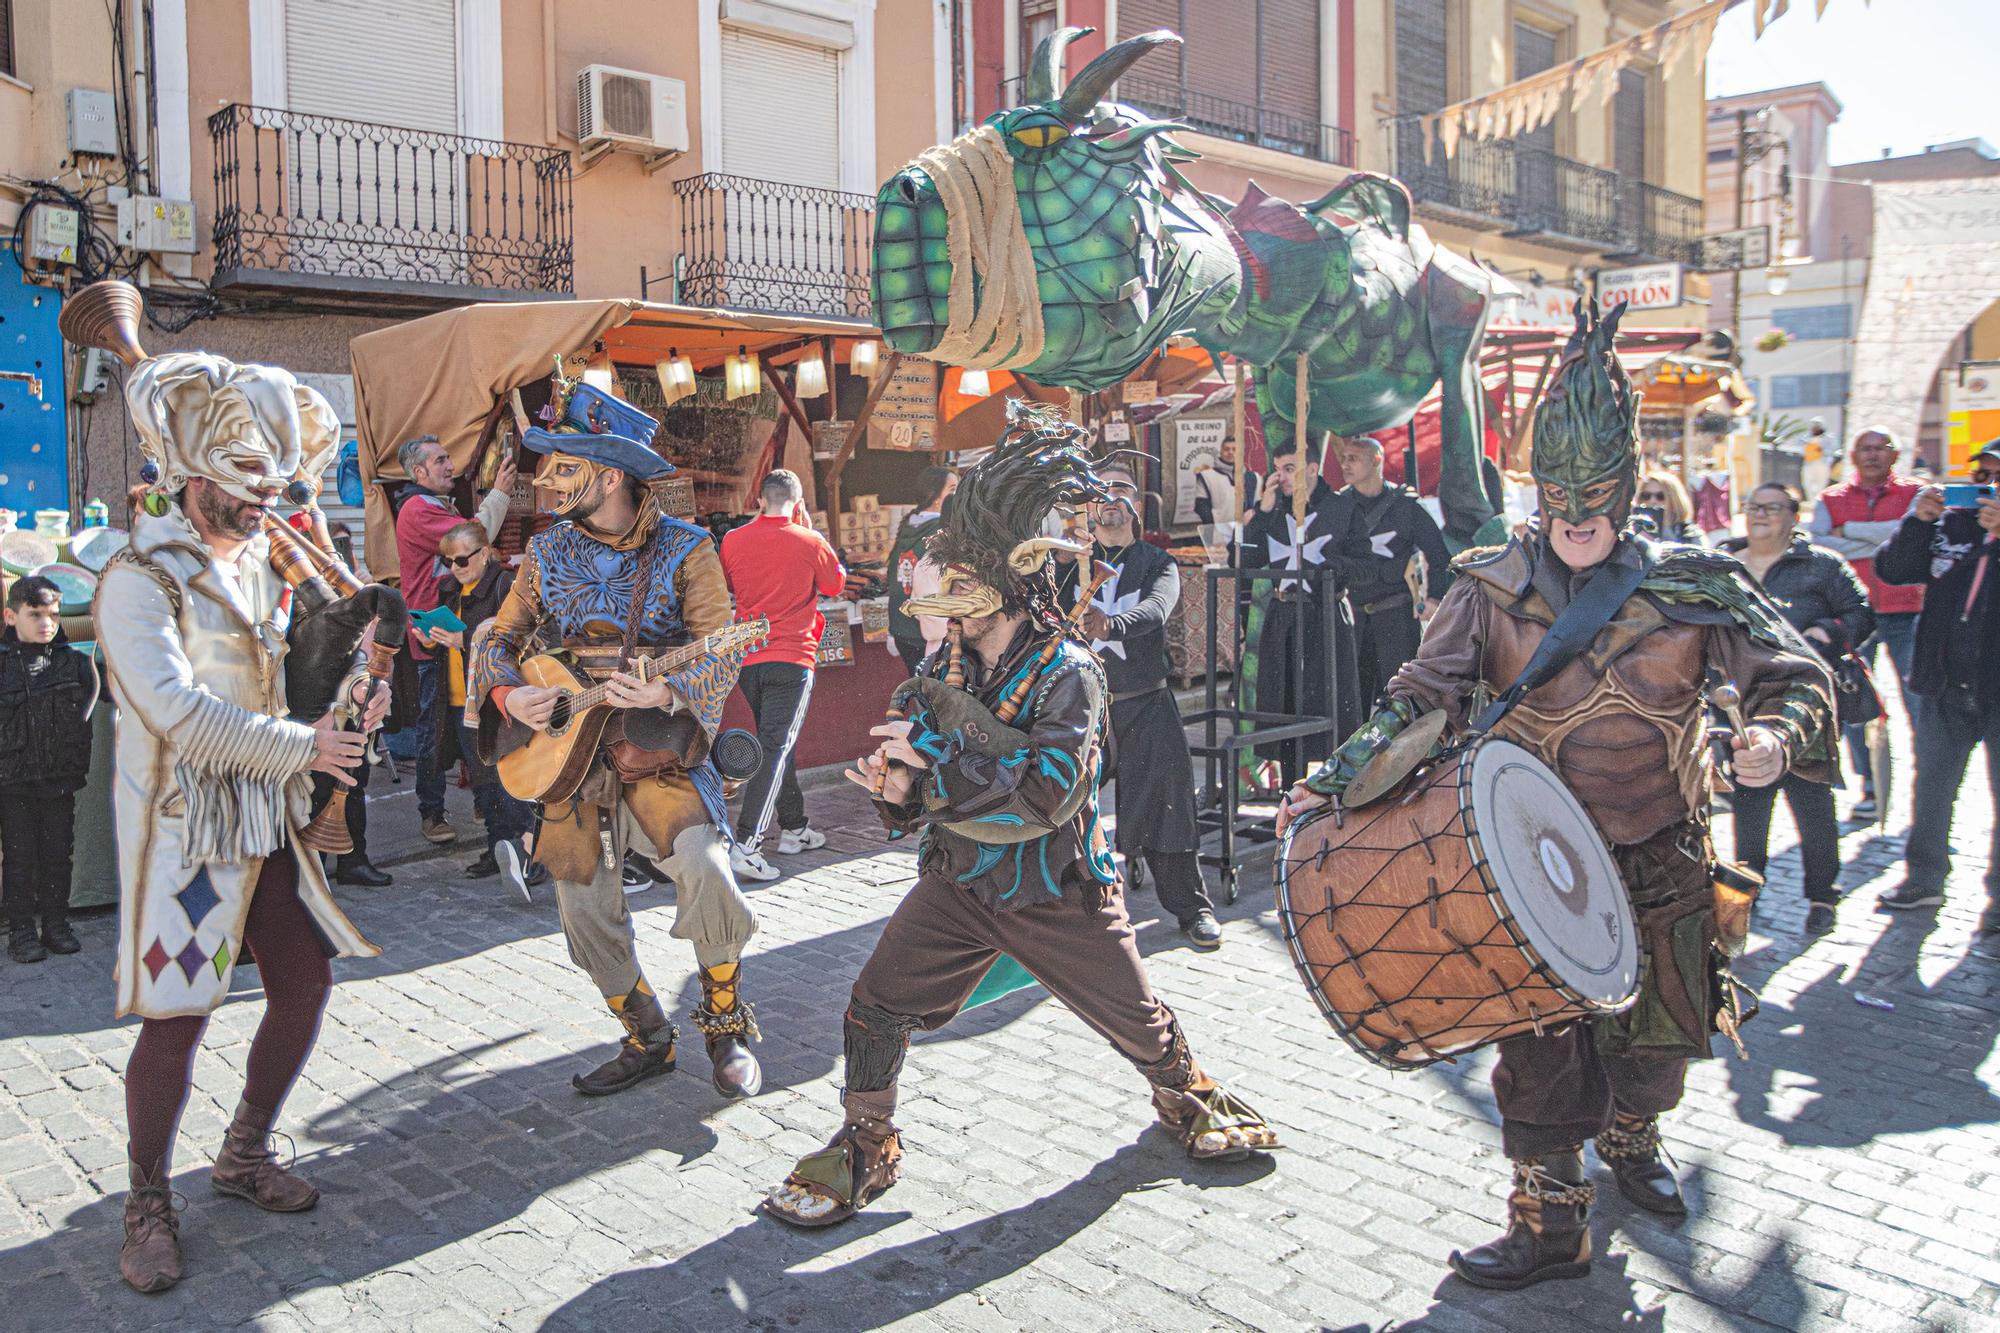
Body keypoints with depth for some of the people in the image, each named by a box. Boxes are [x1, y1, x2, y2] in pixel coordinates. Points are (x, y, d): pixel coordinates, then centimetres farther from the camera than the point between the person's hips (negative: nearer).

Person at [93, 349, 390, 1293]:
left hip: (268, 822, 8)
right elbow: (176, 707, -23)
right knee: (176, 1015, -4)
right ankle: (149, 1201, 16)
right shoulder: (139, 579, -12)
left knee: (305, 985, 9)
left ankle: (244, 1154, 29)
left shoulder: (258, 566, 12)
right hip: (183, 827, -8)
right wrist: (300, 747, -20)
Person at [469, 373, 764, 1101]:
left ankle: (726, 1028, -1)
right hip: (568, 752, 5)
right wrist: (508, 692, -10)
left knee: (704, 868, -25)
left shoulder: (684, 550, -6)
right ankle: (647, 1040, 28)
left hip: (660, 750, -4)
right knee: (586, 911, 7)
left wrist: (665, 692, -29)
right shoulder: (548, 553, 7)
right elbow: (500, 638, 11)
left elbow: (722, 652, -10)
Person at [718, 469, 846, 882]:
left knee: (777, 743, 20)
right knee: (776, 748, -8)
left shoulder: (733, 541, 3)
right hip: (791, 658, -5)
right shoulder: (810, 542, -6)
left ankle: (794, 829, 30)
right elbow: (835, 585, 11)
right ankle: (746, 845, -18)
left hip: (746, 658, 5)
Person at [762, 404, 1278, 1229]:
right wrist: (899, 788, -17)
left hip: (1056, 891, -4)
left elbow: (1043, 794, -32)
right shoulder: (947, 667, -2)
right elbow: (922, 774, 8)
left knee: (1133, 1015, 12)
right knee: (877, 1003, -5)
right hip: (960, 882, 4)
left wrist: (931, 762, -29)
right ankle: (867, 1146, 16)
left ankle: (1186, 1100, 44)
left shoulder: (1067, 673, -20)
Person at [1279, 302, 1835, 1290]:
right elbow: (1421, 700, -9)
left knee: (1661, 1033, 17)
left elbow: (1795, 674, -4)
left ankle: (1628, 1140, 49)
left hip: (1660, 860, 2)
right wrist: (1338, 780, -21)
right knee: (1541, 1041, -1)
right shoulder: (1489, 588, -6)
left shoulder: (1693, 585, -5)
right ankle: (1549, 1222, 17)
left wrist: (1777, 736, -27)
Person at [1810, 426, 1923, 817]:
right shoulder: (1831, 500, 10)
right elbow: (1817, 546, -7)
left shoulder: (1915, 494, 6)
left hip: (1906, 612, -1)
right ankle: (1868, 787, 13)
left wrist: (1849, 530, -8)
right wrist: (1882, 543, -9)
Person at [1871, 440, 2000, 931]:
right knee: (1931, 785, 14)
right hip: (1944, 686, 4)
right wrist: (1918, 522, -11)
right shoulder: (1950, 524, 6)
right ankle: (1924, 878, 28)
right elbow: (1892, 570, 2)